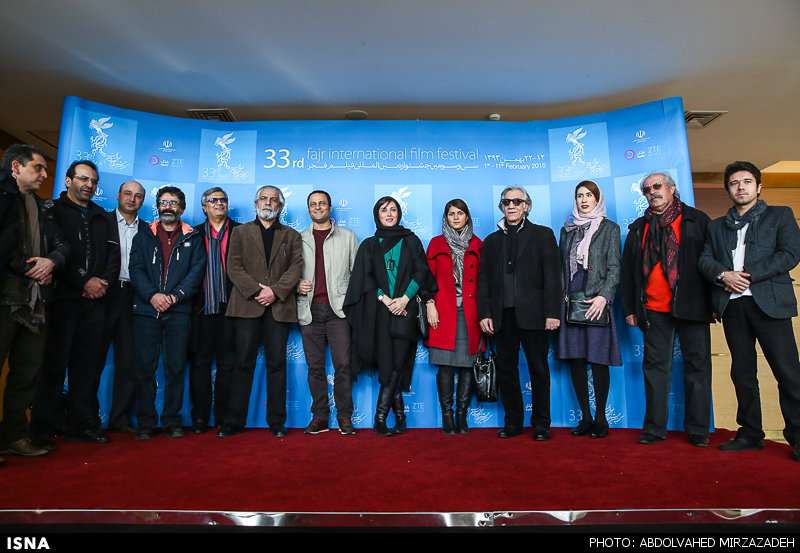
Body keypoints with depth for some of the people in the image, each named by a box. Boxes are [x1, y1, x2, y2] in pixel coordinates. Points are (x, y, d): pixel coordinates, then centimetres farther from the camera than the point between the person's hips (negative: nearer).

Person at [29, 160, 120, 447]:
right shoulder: (53, 210, 4)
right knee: (54, 363, -2)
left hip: (95, 300, 4)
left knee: (89, 364, 5)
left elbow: (113, 253, 13)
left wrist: (105, 281, -3)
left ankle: (83, 424, 12)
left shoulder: (101, 217, 20)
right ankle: (44, 428, 8)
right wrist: (84, 282, -11)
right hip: (62, 297, -4)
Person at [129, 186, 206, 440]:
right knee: (145, 366, 0)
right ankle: (146, 423, 10)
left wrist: (174, 296, -10)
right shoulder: (143, 236, 16)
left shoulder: (193, 238, 13)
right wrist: (152, 295, -12)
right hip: (146, 309, 1)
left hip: (178, 311, -1)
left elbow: (197, 272, 3)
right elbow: (136, 270, 5)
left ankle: (172, 421, 9)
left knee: (176, 367, 0)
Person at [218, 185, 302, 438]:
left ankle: (277, 422, 8)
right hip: (247, 306, 0)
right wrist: (256, 291, -9)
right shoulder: (240, 232, 16)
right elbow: (234, 267, 4)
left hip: (279, 306, 0)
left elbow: (296, 268, 4)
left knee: (277, 364, 1)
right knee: (243, 363, 0)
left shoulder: (291, 235, 17)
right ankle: (234, 421, 8)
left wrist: (276, 291, -11)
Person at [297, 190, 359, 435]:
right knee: (315, 366, 5)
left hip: (338, 308, -2)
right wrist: (297, 285, -2)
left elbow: (357, 271, 8)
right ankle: (319, 416, 16)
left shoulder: (347, 236, 12)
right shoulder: (299, 239, 16)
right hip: (309, 310, 2)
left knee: (343, 364, -4)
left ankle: (345, 416, 8)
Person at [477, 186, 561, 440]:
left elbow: (552, 275, 0)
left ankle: (541, 424, 16)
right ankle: (513, 422, 19)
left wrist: (552, 312, -10)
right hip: (503, 315, 3)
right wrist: (484, 313, 1)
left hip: (532, 314, -3)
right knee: (506, 369, 6)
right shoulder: (492, 240, 17)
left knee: (539, 369, 3)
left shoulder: (543, 235, 8)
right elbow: (483, 280, 12)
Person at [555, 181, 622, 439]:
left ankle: (600, 418, 10)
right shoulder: (567, 230, 17)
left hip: (596, 301, -4)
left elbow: (614, 267, -1)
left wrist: (603, 296, -15)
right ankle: (585, 417, 14)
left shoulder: (609, 228, 6)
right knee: (575, 359, 3)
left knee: (598, 359, -3)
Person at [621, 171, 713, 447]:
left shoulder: (697, 220, 7)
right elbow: (627, 271, 13)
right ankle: (654, 427, 12)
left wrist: (714, 301, -4)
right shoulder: (638, 228, 13)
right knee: (655, 365, 5)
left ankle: (698, 429, 15)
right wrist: (630, 308, 8)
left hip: (691, 307, -2)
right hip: (653, 308, 2)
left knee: (697, 364, 3)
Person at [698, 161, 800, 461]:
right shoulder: (717, 226, 20)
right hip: (731, 304, 3)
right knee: (742, 372, 7)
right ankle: (750, 434, 16)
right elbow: (705, 259, 9)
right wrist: (723, 274, -12)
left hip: (768, 301, -3)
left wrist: (748, 275, -11)